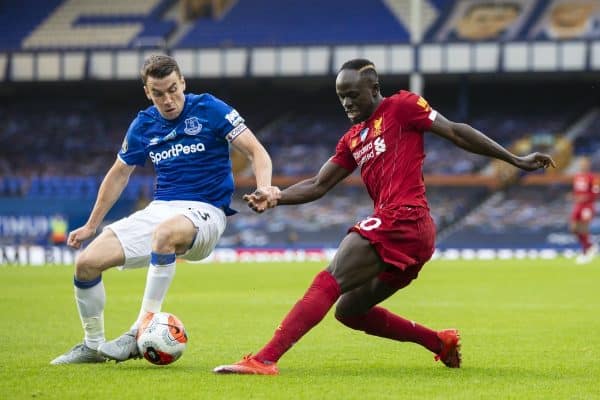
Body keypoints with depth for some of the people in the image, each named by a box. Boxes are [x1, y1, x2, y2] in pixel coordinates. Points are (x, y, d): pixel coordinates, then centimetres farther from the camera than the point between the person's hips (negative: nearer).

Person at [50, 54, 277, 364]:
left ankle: (142, 331, -35)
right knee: (87, 262, -11)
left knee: (165, 232, -42)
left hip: (205, 211, -5)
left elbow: (256, 152, -7)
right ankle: (92, 346, 10)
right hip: (159, 209, 5)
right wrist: (91, 226, 25)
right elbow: (119, 174, 22)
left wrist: (264, 188, -28)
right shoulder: (143, 125, 9)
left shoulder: (209, 109, -5)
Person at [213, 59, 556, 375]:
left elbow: (457, 132, 3)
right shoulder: (353, 140, 24)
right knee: (350, 310, 16)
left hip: (402, 221, -9)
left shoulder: (402, 106, 3)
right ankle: (440, 342, 20)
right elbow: (318, 186, 22)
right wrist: (276, 198, 4)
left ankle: (265, 360, -28)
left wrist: (515, 160, 3)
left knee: (328, 283, -18)